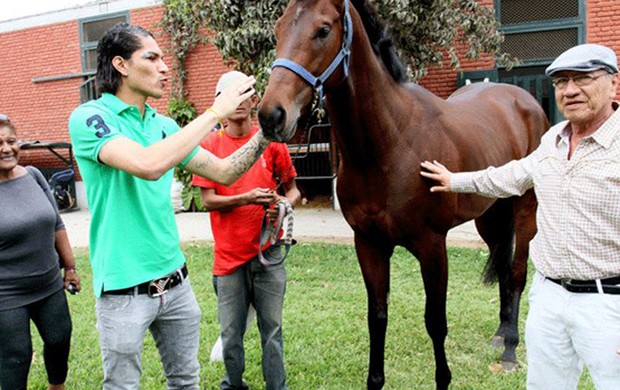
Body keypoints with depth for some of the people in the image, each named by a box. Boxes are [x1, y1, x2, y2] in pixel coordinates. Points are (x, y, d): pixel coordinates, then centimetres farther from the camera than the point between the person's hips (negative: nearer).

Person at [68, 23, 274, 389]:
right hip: (125, 288, -6)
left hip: (175, 279, 6)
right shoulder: (89, 118, -12)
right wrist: (215, 112, -23)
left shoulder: (164, 125, 7)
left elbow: (224, 172, 10)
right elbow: (149, 165, -30)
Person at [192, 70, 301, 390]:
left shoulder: (271, 141, 3)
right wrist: (245, 198, -19)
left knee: (272, 327, 7)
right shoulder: (210, 145, 1)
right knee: (231, 331, 9)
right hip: (229, 253, 0)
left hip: (268, 249, 0)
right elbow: (208, 200, -3)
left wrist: (285, 202, -13)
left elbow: (293, 189, 10)